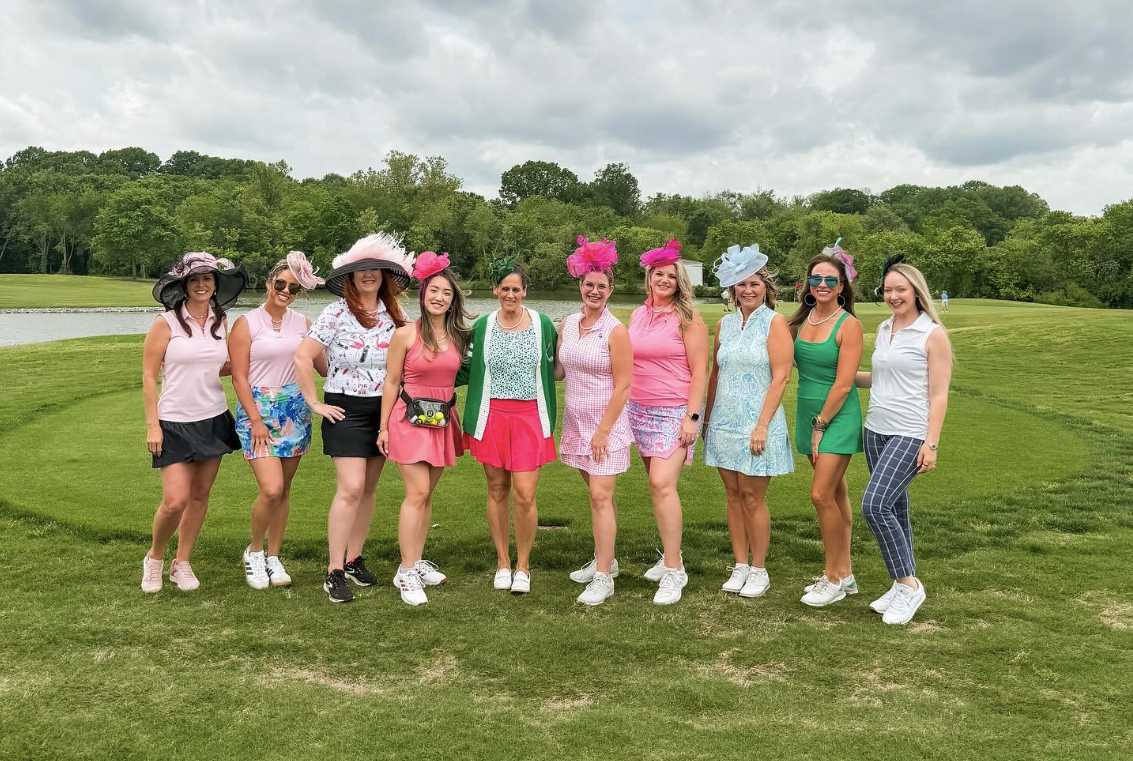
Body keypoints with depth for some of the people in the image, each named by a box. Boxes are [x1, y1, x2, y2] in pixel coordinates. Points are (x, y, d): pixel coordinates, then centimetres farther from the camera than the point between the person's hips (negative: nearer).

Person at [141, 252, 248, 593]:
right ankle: (154, 558, 18)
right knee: (176, 500, -9)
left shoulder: (221, 322, 6)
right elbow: (149, 376, -6)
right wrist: (152, 424, -11)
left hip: (214, 420, 4)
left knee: (200, 496, 9)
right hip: (175, 423, -4)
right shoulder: (166, 323, -7)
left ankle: (182, 564, 25)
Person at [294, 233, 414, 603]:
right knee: (351, 488, -12)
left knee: (368, 488, 11)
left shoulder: (393, 314, 5)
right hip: (346, 409, -5)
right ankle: (334, 573, -3)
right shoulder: (337, 312, -9)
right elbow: (302, 356, -14)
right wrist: (315, 403, -12)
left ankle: (354, 559, 25)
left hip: (383, 409, 5)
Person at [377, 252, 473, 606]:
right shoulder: (406, 334, -6)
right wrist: (384, 427, -2)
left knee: (426, 494, 10)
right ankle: (406, 571, -2)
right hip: (410, 418, -5)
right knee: (417, 493, -10)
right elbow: (391, 382, -2)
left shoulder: (457, 336, 8)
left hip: (443, 419, 5)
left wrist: (456, 417, 12)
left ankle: (417, 562, 20)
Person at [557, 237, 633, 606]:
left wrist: (603, 430, -15)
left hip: (606, 423, -6)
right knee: (598, 494, 15)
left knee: (600, 496, -7)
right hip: (576, 420, 6)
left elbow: (623, 386, -13)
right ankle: (605, 559, 28)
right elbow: (558, 371, 15)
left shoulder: (615, 331, -12)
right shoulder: (567, 324, 6)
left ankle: (603, 577, -1)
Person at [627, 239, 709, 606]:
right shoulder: (638, 315, 11)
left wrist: (692, 416, -14)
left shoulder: (687, 318, -5)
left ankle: (674, 571, -9)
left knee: (662, 483, -17)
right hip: (639, 410, 6)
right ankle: (670, 555, 22)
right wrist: (625, 405, 15)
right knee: (656, 484, 8)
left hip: (675, 411, -6)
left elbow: (699, 371, -8)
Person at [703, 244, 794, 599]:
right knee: (733, 494, 9)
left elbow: (781, 377, -11)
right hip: (724, 421, 5)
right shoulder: (725, 324, 10)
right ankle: (740, 566, 20)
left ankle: (758, 570, 13)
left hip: (756, 422, -5)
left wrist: (762, 425, -16)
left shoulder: (775, 323, -5)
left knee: (753, 497, -1)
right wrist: (706, 418, 12)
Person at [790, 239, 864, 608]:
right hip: (808, 412, 7)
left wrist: (821, 425, -13)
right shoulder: (803, 318, 6)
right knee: (836, 494, 13)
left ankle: (834, 580, 5)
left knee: (822, 495, -10)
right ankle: (844, 573, 23)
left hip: (837, 416, -7)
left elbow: (843, 384, -16)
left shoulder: (849, 325, -13)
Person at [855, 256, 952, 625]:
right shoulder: (884, 329, 11)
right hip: (876, 431, 7)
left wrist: (931, 443, -14)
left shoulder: (933, 334, -8)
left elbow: (938, 395, -10)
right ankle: (903, 586, 22)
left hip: (910, 435, -7)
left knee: (874, 504, -17)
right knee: (895, 509, 11)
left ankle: (909, 583, -2)